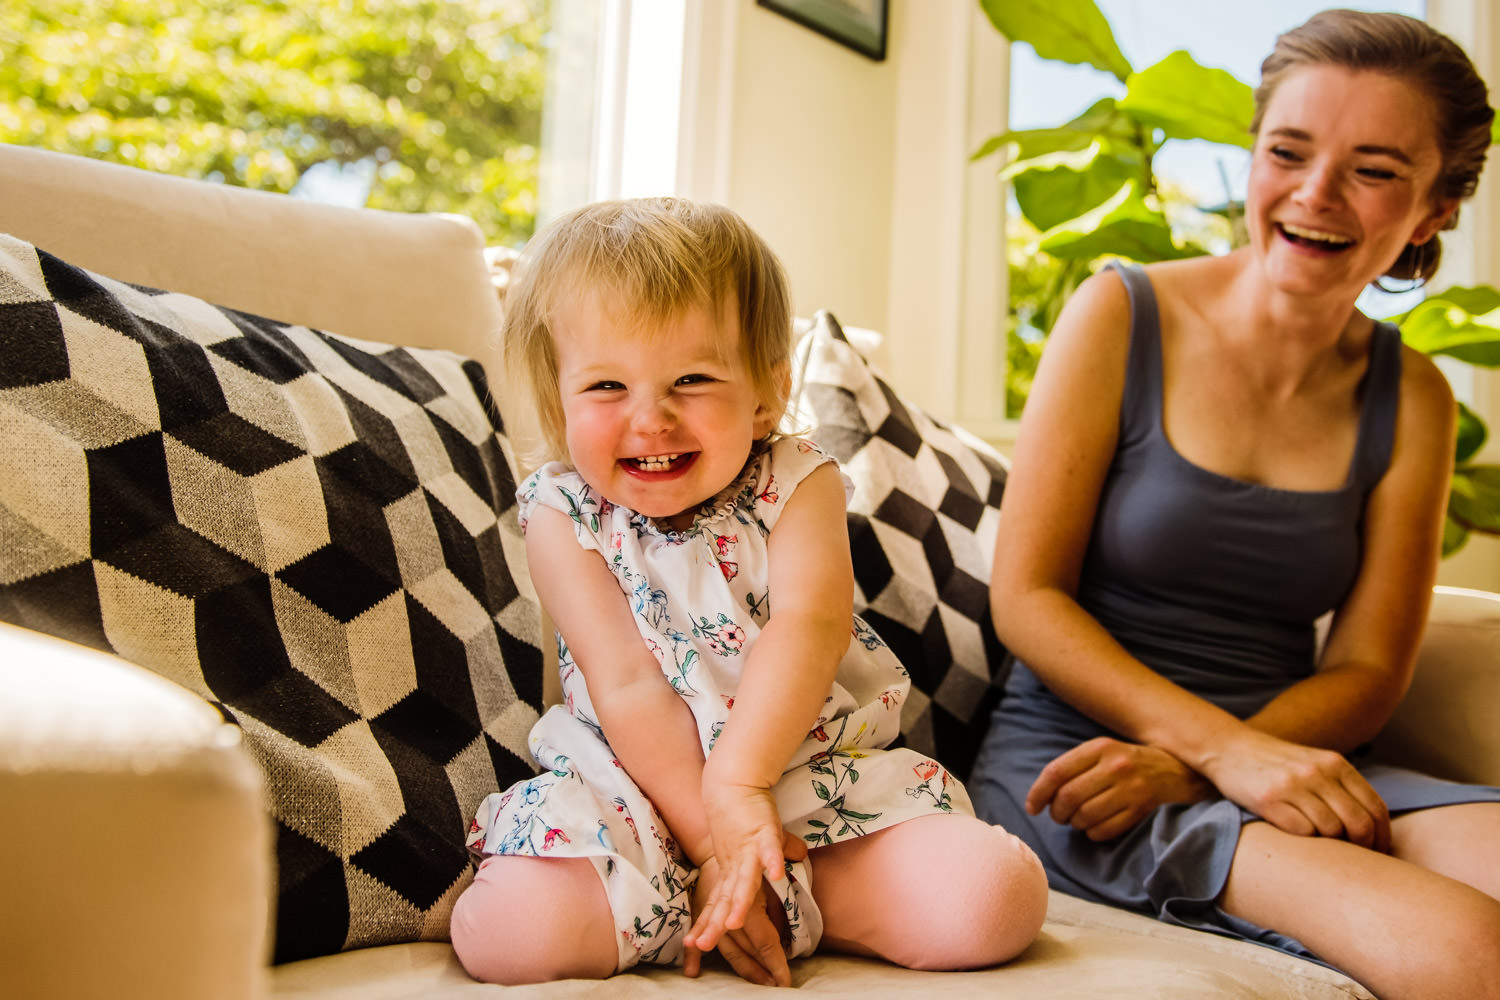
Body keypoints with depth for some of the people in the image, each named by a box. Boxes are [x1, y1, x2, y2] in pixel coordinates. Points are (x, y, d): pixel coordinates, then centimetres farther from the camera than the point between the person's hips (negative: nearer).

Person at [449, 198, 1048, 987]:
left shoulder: (797, 483, -1)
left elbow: (808, 626, -18)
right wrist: (712, 841, -19)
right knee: (505, 933, -27)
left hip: (820, 781, 1)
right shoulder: (565, 515, -3)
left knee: (998, 897, -21)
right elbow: (628, 692, -11)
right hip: (638, 797, 0)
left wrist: (738, 782, -32)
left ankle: (789, 899, 2)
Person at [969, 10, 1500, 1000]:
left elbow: (1367, 670, 4)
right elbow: (1026, 596, -6)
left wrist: (1184, 766, -15)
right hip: (1076, 750, -4)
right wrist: (1223, 745, -19)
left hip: (1290, 759, 5)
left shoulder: (1411, 399, 7)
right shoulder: (1123, 316, -3)